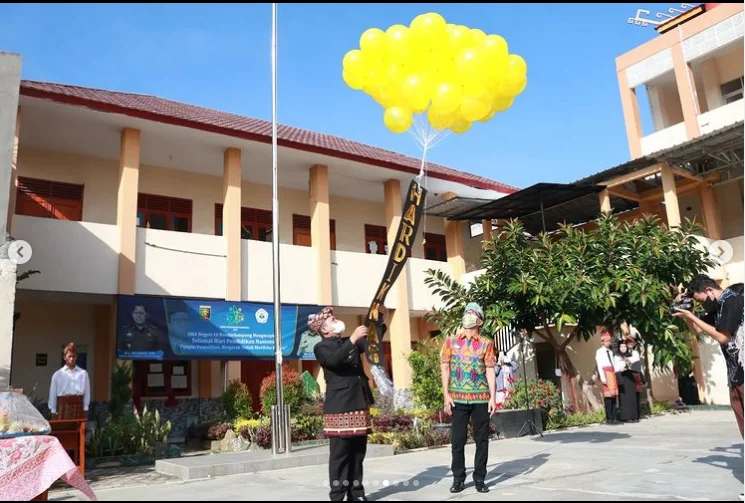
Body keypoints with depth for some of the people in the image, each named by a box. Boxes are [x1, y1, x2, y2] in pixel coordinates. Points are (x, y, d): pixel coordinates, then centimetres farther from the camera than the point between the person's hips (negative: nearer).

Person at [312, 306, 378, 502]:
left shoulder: (349, 343, 16)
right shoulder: (321, 348, -5)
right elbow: (334, 360, -25)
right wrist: (353, 338, -28)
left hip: (360, 404, 7)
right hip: (339, 407, -7)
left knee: (358, 451, 11)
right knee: (340, 453, -3)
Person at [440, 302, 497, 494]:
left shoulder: (486, 344, 3)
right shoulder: (451, 341, 5)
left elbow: (490, 371, 0)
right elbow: (445, 368, 4)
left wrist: (493, 397, -7)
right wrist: (446, 395, -3)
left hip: (481, 398, 0)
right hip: (458, 398, 0)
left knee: (482, 439, 6)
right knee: (457, 439, 5)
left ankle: (480, 478, 17)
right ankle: (458, 478, 17)